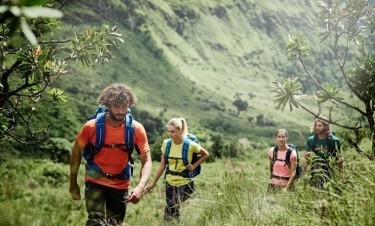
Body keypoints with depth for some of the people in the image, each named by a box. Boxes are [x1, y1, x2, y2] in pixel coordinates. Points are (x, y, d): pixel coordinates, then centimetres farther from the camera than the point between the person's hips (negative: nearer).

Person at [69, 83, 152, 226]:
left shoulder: (136, 129, -14)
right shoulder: (92, 126, -16)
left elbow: (146, 161, -11)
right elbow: (77, 152, -1)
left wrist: (141, 187, -27)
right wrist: (73, 184, 2)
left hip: (120, 186, 2)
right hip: (95, 182, -2)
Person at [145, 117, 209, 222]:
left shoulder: (190, 145, -14)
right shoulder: (166, 143, -4)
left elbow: (205, 155, 5)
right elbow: (162, 165, 4)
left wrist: (194, 166, -8)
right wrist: (153, 183, 3)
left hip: (185, 183, -4)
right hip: (170, 183, 4)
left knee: (170, 211, -17)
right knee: (173, 212, 9)